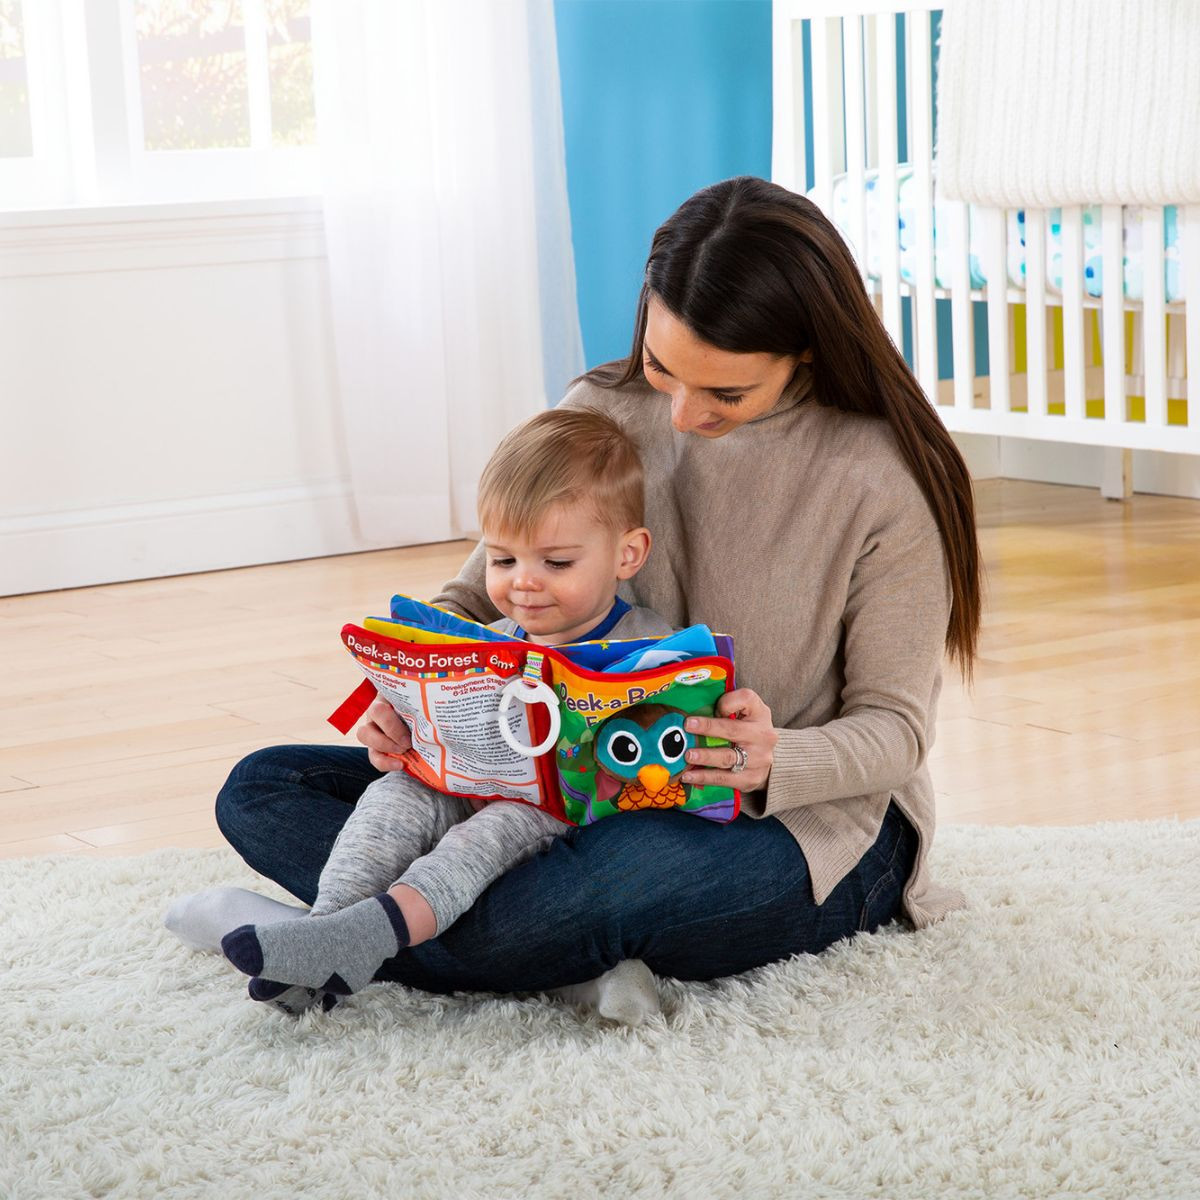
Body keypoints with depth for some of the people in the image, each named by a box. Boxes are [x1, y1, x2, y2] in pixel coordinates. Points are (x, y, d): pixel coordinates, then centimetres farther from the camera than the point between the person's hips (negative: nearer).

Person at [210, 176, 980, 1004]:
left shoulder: (885, 478, -15)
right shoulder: (602, 413, -2)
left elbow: (893, 730, -10)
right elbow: (481, 600, 6)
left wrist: (775, 763, -32)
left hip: (805, 823, -5)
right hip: (602, 788, 6)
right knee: (262, 789, -6)